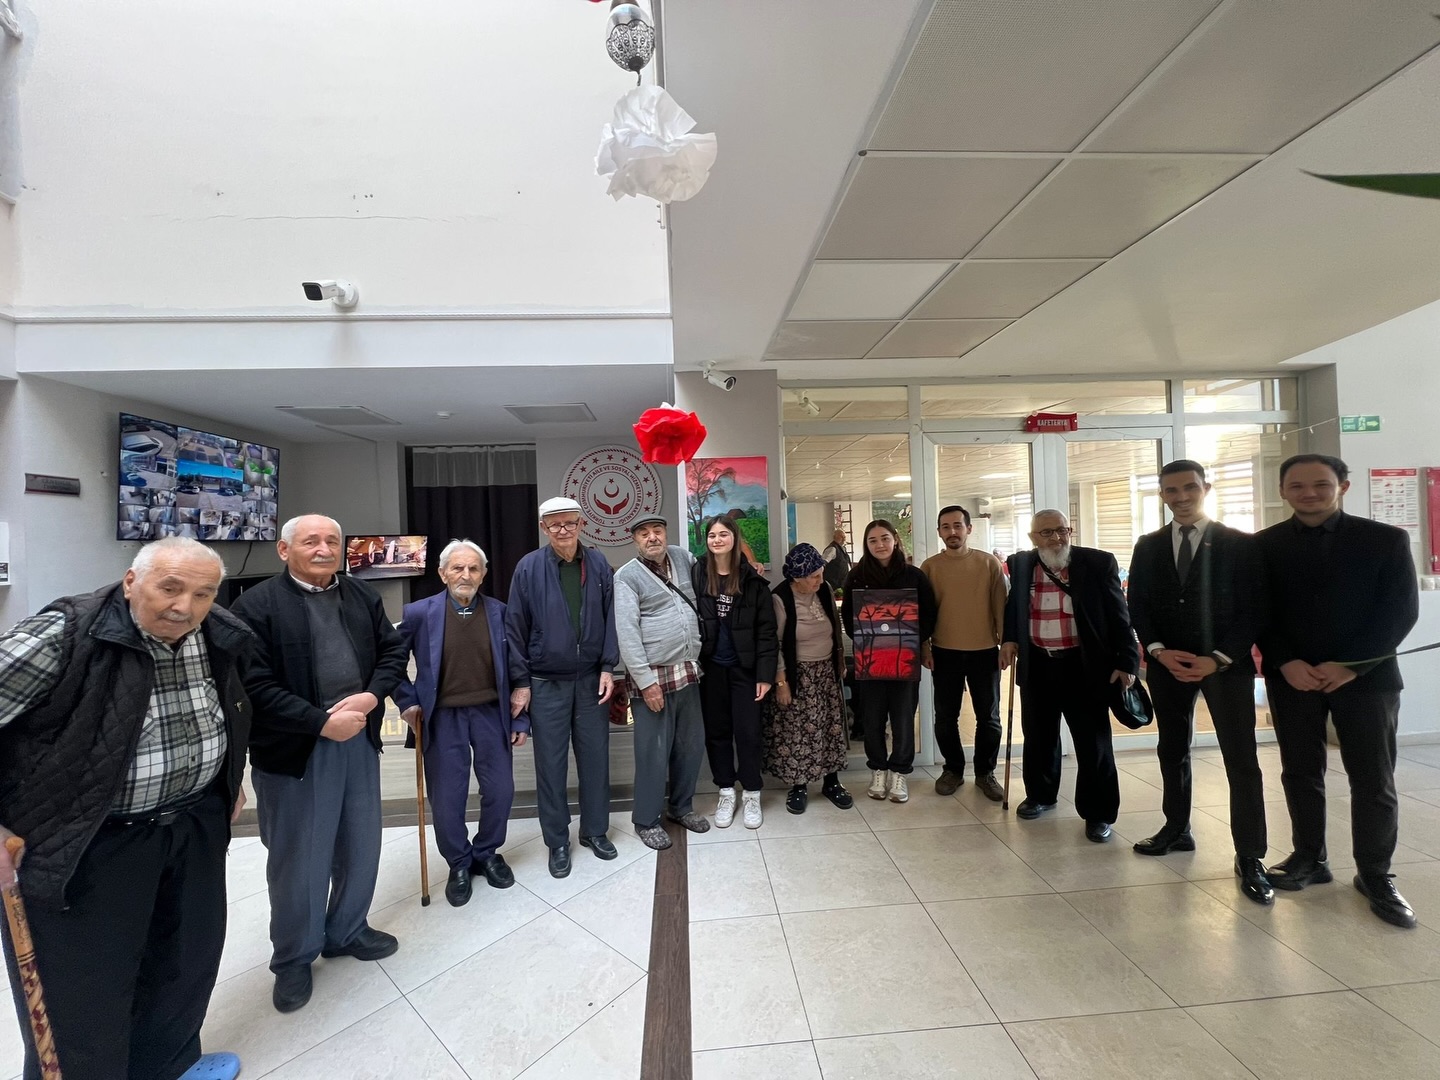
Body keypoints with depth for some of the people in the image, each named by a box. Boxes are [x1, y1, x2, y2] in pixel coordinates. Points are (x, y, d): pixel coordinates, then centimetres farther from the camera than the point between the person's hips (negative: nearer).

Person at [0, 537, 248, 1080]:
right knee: (81, 990, 10)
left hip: (194, 826, 6)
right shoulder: (64, 634, -22)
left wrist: (231, 779, 17)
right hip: (85, 843, -6)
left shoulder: (217, 637, -4)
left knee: (189, 955, 21)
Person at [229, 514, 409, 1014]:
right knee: (298, 858, 11)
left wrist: (372, 696, -11)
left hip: (360, 740, 5)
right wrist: (322, 723, -19)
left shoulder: (363, 595, 5)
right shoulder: (255, 605, -11)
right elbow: (256, 685, -16)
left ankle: (347, 931, 41)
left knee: (361, 847, 18)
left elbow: (394, 648, 7)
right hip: (295, 749, -5)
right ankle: (293, 959, 34)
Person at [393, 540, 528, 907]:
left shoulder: (499, 612, -3)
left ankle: (487, 853, 33)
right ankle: (459, 864, 32)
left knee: (500, 790, 7)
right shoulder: (420, 612, -8)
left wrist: (520, 720, 2)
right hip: (443, 718, -1)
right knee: (447, 799, 7)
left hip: (491, 714, 2)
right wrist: (408, 701, -1)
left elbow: (513, 669, 1)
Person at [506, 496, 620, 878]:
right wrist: (520, 681, -6)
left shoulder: (598, 565, -1)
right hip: (546, 683, -2)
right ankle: (557, 842, 26)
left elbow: (610, 619, 3)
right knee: (551, 765, 9)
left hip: (591, 679, 2)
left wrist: (607, 667, -3)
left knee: (595, 758, 12)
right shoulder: (529, 568, -7)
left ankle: (595, 830, 31)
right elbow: (514, 628, -4)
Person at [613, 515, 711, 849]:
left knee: (692, 745, 15)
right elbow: (627, 633, -14)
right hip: (653, 676, -6)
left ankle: (681, 806, 36)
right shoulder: (627, 576, -8)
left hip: (688, 672, 6)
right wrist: (646, 680, -17)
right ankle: (647, 820, 22)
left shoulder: (683, 557, 9)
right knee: (654, 751, 3)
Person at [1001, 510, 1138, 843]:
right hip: (1036, 666, 4)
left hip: (1084, 666, -3)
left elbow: (1118, 615, -5)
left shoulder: (1098, 563, -7)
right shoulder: (1020, 564, 3)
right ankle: (1040, 794, 36)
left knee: (1093, 741, 5)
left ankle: (1098, 813, 20)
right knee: (1038, 736, 16)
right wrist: (1009, 638, 6)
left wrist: (1126, 661, -10)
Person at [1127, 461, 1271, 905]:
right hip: (1167, 664, 3)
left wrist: (1218, 659, -15)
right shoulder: (1148, 547, 6)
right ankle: (1177, 829, 29)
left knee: (1241, 760, -2)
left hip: (1226, 664, -3)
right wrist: (1159, 651, -9)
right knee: (1172, 751, 14)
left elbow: (1252, 609, -5)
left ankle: (1250, 858, 9)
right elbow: (1137, 606, 6)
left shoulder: (1240, 544, -2)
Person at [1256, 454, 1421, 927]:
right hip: (1291, 676, 1)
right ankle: (1309, 858, 24)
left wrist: (1350, 665, -14)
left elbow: (1402, 610, -5)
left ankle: (1375, 874, 22)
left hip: (1367, 675, -1)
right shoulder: (1263, 545, 2)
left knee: (1373, 779, 6)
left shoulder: (1386, 539, 0)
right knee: (1300, 772, 9)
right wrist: (1285, 663, -11)